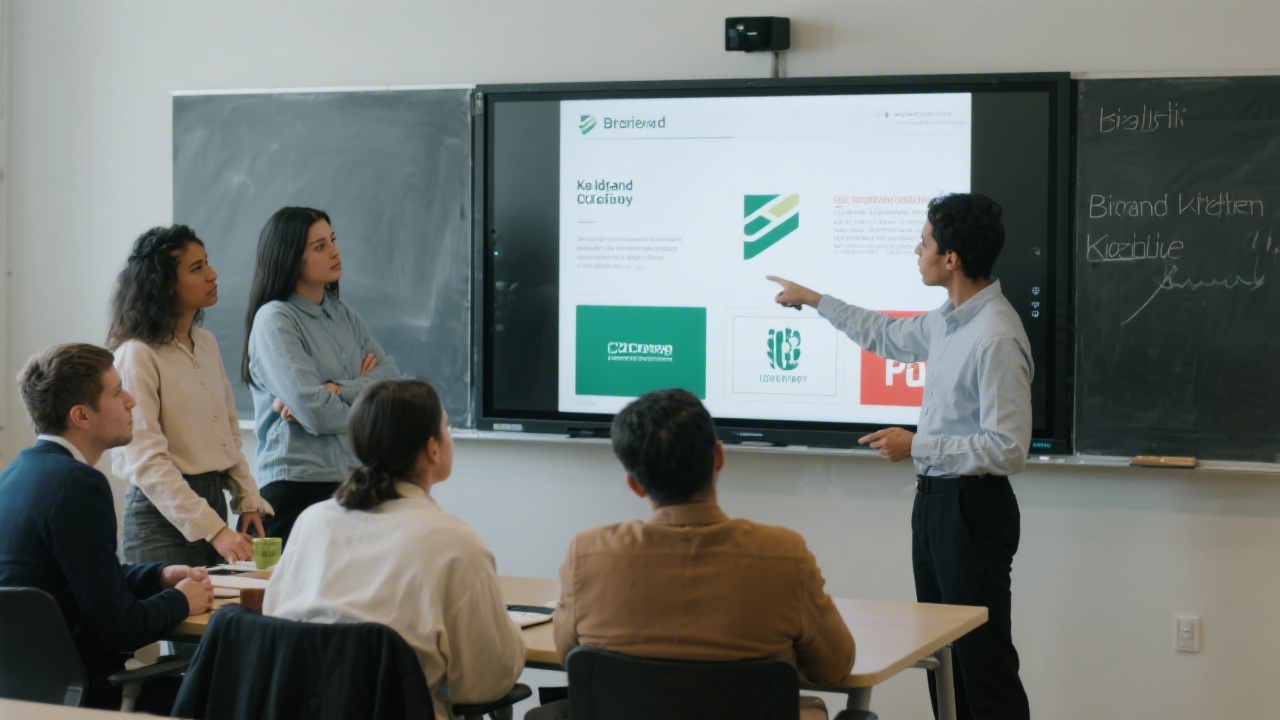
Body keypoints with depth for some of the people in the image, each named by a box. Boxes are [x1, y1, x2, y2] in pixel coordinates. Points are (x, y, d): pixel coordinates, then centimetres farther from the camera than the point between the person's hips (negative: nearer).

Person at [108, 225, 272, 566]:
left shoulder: (206, 343, 10)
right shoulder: (138, 355, -14)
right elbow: (147, 461, -19)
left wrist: (249, 500, 3)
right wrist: (214, 531, -23)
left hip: (213, 499, 7)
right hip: (163, 513, -7)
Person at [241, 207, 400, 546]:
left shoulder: (344, 314, 13)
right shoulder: (275, 320, -7)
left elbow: (393, 379, 2)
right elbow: (315, 413, -16)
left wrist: (338, 390, -15)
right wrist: (363, 392, 2)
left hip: (353, 482, 6)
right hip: (297, 486, -6)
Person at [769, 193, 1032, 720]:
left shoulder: (996, 339, -23)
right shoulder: (948, 320, 6)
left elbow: (1008, 450, -24)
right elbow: (889, 337, 28)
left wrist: (917, 446, -19)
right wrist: (814, 300, 33)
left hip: (972, 508, -10)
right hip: (934, 498, 10)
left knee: (983, 659, -6)